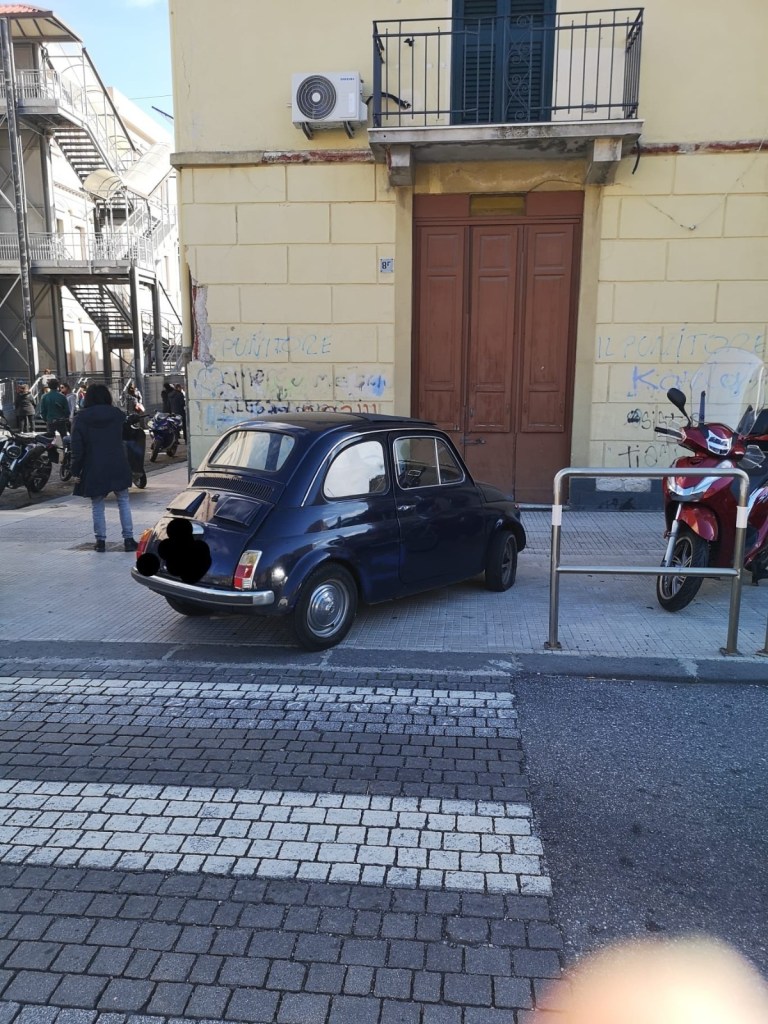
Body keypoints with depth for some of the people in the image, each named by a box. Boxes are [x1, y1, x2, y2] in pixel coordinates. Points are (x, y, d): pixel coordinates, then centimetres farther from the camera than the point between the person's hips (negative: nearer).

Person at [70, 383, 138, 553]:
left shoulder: (81, 418, -3)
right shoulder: (117, 414, 2)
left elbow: (77, 447, -5)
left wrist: (76, 471, -2)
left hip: (94, 469, -1)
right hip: (118, 467, 1)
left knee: (97, 506, 8)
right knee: (124, 502, 9)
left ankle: (100, 541, 10)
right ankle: (128, 539, 6)